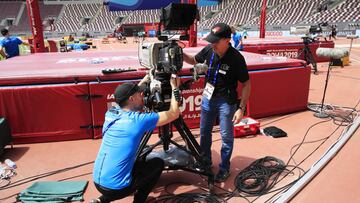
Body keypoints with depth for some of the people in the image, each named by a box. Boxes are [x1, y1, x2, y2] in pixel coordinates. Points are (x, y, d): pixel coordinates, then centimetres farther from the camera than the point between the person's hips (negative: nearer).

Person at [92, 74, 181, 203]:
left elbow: (124, 98, 28)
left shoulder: (110, 113, 3)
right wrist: (174, 88, 8)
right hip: (117, 187, -6)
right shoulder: (139, 120, -14)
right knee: (158, 164, 12)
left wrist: (142, 82, 28)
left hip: (97, 182, 6)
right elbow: (174, 114, -4)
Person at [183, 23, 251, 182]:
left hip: (226, 101, -5)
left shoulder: (236, 58, -20)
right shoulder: (208, 50, -7)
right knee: (204, 132, 15)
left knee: (226, 136, 6)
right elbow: (193, 60, 12)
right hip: (208, 97, 5)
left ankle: (224, 168, 26)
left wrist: (241, 108, -17)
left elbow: (246, 84, -13)